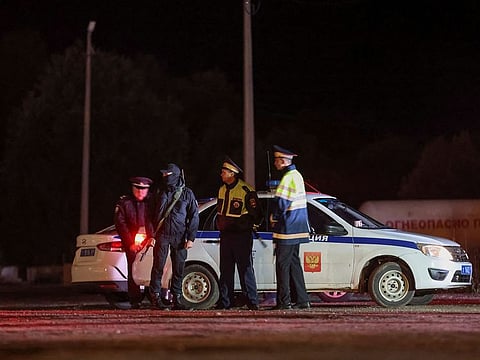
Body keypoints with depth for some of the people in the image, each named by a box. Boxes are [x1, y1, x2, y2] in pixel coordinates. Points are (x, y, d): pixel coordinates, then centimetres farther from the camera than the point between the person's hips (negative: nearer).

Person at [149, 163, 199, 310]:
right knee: (158, 267, -4)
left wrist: (190, 238, -4)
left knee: (179, 269, 2)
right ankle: (155, 297, 0)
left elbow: (194, 217, 4)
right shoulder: (160, 194, 12)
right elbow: (153, 216, 14)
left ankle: (177, 298, 8)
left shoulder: (187, 194, 5)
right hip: (162, 236, 1)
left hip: (179, 237, -1)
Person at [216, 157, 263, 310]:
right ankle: (225, 301, 15)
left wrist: (248, 225, -3)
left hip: (241, 236, -7)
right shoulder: (222, 190, 13)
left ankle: (252, 301, -1)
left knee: (245, 269, -5)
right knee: (225, 270, 9)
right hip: (225, 235, 7)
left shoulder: (246, 190, -11)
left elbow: (256, 213, -8)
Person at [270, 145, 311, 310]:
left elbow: (281, 204, -20)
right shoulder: (297, 175, 16)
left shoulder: (288, 178, -16)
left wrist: (273, 219, -3)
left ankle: (284, 301, -6)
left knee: (282, 265, -6)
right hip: (297, 228, 10)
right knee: (294, 263, 13)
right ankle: (301, 300, 15)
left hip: (287, 229, -10)